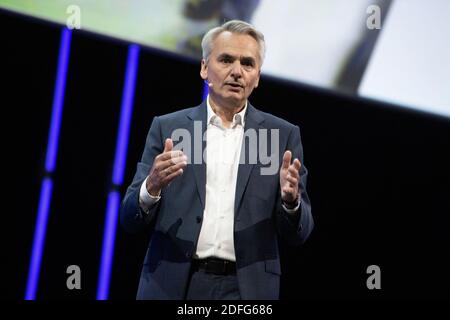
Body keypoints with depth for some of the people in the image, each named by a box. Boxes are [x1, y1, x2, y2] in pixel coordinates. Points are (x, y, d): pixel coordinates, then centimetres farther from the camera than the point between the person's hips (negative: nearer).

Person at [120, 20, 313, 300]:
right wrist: (152, 186, -20)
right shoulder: (167, 128, 3)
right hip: (174, 286, 0)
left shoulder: (283, 135, 3)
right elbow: (131, 220, 0)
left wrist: (290, 199, -19)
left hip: (247, 288, 0)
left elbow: (298, 234, 2)